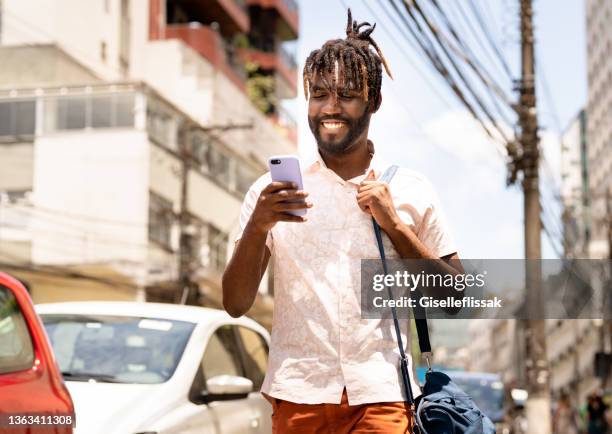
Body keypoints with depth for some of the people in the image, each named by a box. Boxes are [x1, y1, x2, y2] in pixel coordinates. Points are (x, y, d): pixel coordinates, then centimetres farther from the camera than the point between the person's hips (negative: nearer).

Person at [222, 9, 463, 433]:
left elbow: (452, 293, 4)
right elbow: (236, 304, 1)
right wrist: (257, 227, -16)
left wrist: (394, 225, -7)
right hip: (298, 393, 1)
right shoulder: (273, 190, 5)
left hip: (381, 395, 0)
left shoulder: (411, 190, 6)